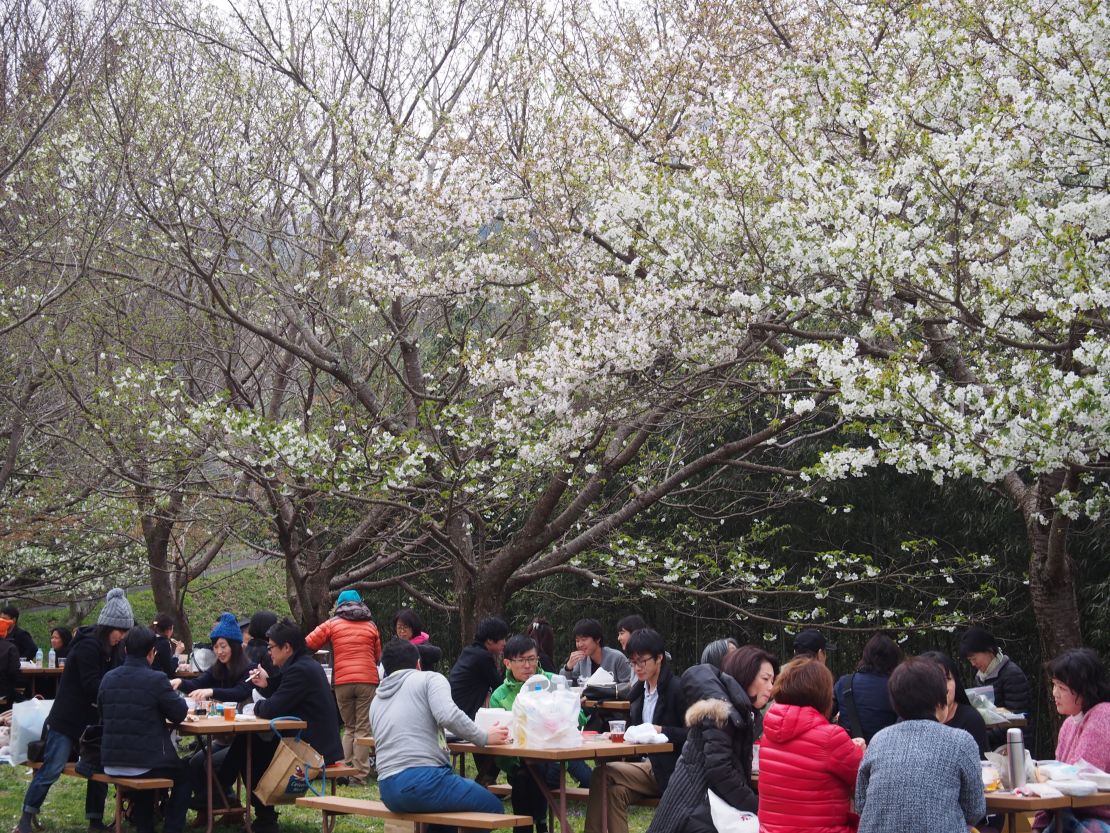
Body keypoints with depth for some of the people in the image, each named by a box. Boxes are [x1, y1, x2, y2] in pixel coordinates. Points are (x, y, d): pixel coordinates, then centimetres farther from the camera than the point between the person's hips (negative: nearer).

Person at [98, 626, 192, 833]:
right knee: (184, 773, 24)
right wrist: (178, 700, 18)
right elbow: (179, 714, -5)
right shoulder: (157, 679, -14)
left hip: (111, 765, 5)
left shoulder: (108, 678, 3)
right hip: (145, 763, -5)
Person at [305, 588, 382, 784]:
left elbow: (309, 644, 4)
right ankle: (359, 774, -3)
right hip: (367, 680, -1)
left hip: (342, 681, 1)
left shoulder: (332, 624, 8)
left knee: (349, 728, 13)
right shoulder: (371, 626, 12)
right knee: (363, 729, 1)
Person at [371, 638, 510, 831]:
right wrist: (484, 738, -2)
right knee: (492, 807, 10)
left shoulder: (376, 701, 23)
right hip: (423, 780, -7)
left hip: (388, 793, 7)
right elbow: (448, 716, -14)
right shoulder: (429, 679, 5)